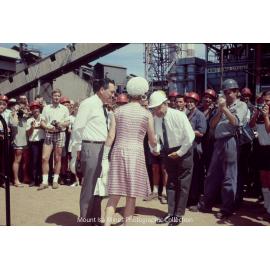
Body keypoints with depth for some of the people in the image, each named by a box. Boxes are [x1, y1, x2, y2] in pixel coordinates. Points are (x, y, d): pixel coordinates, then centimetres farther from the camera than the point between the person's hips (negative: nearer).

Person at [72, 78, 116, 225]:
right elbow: (77, 127, -12)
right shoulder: (88, 103, -10)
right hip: (91, 148, -9)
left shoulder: (103, 107, 16)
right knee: (89, 185, -1)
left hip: (103, 148, 9)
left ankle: (95, 219, 28)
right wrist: (78, 148, -9)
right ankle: (86, 220, 13)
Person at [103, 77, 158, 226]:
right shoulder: (147, 114, 2)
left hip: (118, 152, 2)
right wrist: (155, 148, 32)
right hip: (136, 153, -2)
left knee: (114, 195, 6)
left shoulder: (118, 111, 6)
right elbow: (152, 140, 10)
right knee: (131, 195, 8)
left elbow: (111, 136, 1)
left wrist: (104, 158, 5)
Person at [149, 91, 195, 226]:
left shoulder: (178, 115, -20)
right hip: (168, 152, 5)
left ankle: (178, 214, 10)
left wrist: (179, 153, -17)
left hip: (183, 151, -5)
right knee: (170, 183, 10)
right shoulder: (155, 118, -8)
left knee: (183, 183, 1)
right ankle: (170, 213, 19)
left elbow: (190, 136, -19)